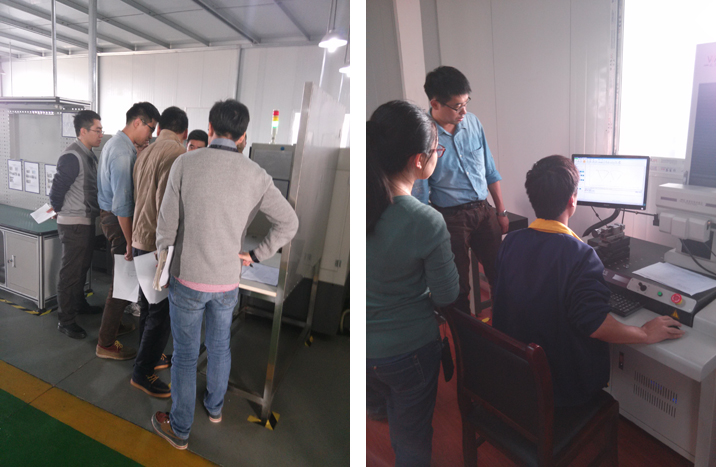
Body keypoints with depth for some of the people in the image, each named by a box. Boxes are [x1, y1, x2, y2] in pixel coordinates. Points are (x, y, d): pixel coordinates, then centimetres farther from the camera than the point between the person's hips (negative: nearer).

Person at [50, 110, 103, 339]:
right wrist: (60, 209, -4)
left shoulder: (89, 155, 9)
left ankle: (79, 304, 39)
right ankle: (66, 321, 8)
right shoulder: (72, 157, -21)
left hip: (87, 221, 9)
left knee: (82, 266, 22)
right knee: (71, 271, -1)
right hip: (74, 223, -9)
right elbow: (57, 189, -21)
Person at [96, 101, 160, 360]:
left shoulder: (115, 143, 11)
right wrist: (130, 242, -23)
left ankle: (113, 324, 38)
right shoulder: (124, 153, -23)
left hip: (108, 215, 11)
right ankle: (106, 343, 10)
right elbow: (122, 204, -26)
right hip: (118, 220, -11)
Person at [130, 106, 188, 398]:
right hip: (159, 246, -9)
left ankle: (150, 356, 36)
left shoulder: (145, 153, 10)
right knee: (163, 312, 2)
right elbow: (167, 205, -25)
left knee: (149, 306, 20)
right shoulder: (177, 155, -18)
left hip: (141, 241, 9)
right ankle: (143, 372, 14)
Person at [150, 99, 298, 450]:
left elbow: (167, 224, -9)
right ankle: (214, 407, 47)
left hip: (187, 279, -2)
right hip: (228, 282, 2)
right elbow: (288, 224, -7)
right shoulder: (256, 175, -8)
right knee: (220, 346, 24)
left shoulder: (185, 163, -13)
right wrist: (255, 256, 2)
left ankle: (179, 429, 32)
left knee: (185, 354, 14)